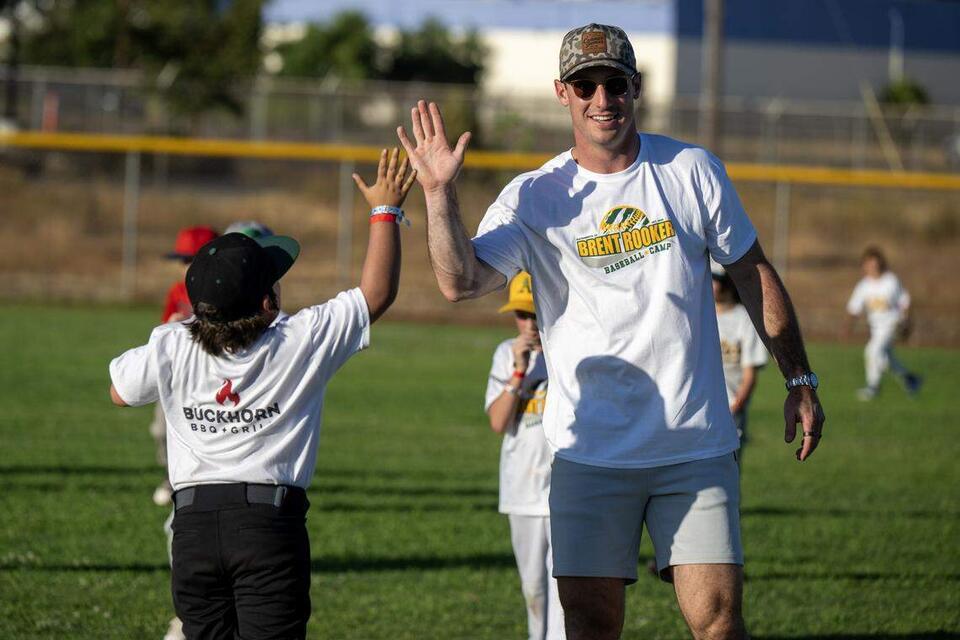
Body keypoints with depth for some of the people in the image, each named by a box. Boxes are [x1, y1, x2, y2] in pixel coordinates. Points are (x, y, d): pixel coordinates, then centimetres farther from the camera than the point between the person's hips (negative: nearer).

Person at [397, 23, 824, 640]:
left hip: (698, 446, 1)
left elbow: (755, 276, 13)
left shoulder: (693, 172, 4)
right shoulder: (535, 197, -1)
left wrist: (800, 380, 13)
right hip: (591, 451, -1)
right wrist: (441, 195, -26)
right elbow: (461, 282, -15)